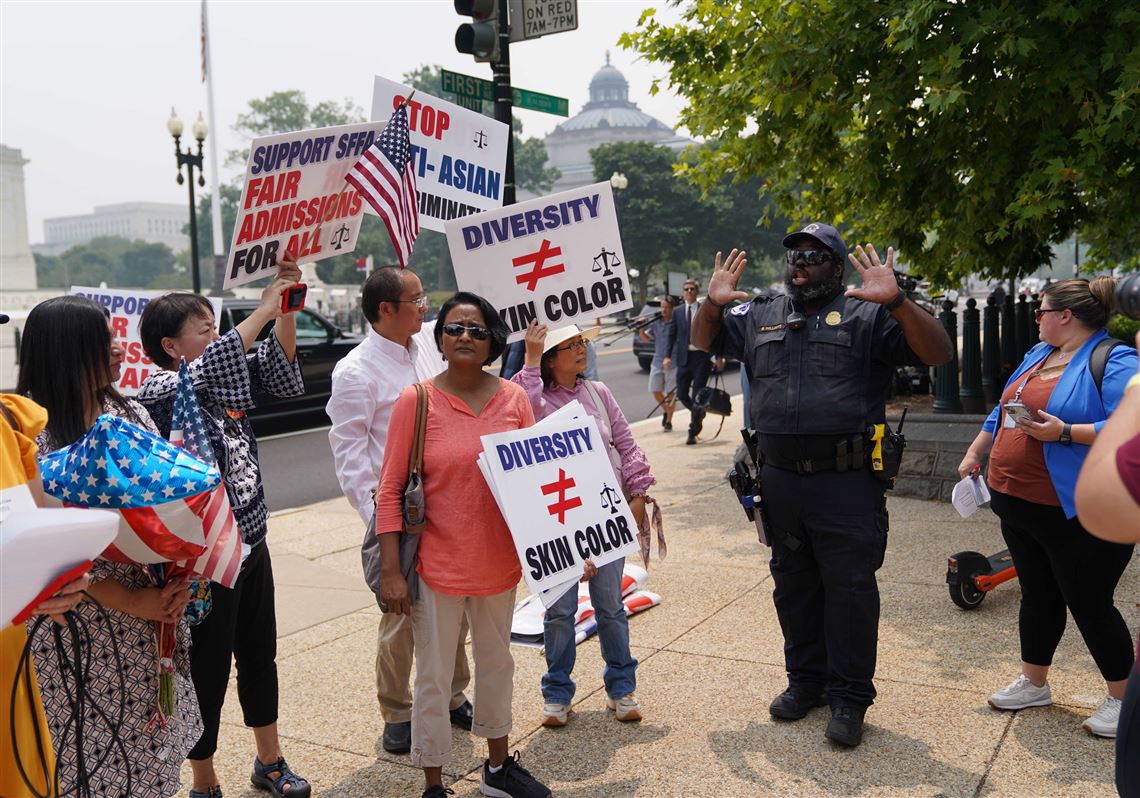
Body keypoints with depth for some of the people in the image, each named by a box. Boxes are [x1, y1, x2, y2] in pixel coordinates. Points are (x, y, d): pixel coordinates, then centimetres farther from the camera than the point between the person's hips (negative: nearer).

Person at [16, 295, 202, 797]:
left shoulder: (129, 413, 8)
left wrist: (178, 579, -9)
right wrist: (129, 600, -18)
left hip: (152, 618, 5)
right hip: (82, 626, -5)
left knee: (153, 745, 14)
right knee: (95, 756, 4)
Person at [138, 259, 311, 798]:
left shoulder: (225, 380, 5)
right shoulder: (159, 390, -16)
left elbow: (279, 373, 2)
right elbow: (209, 367, -34)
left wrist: (286, 307, -10)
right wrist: (263, 310, -29)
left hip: (252, 543, 8)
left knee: (259, 656, 19)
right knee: (208, 671, 7)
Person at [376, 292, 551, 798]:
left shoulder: (513, 398, -1)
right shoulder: (416, 400, -9)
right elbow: (390, 490, -8)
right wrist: (390, 571, -12)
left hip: (499, 562, 4)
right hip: (437, 564, -4)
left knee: (496, 663, 20)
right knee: (434, 677, 7)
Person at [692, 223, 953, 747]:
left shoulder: (867, 316, -2)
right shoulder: (760, 317, 12)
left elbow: (938, 353, -10)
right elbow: (704, 341, 22)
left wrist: (895, 301, -25)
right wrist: (712, 303, 1)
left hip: (846, 483, -5)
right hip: (780, 481, 5)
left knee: (850, 588, 3)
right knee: (793, 585, 16)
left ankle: (849, 696, 18)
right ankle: (805, 680, 33)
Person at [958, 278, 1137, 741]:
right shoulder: (1037, 355, 13)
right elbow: (1002, 412, 23)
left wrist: (1065, 432, -29)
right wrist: (975, 453, 22)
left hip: (1077, 515, -8)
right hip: (1020, 506, 8)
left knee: (1089, 603, 3)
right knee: (1038, 595, 18)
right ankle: (1034, 684, 32)